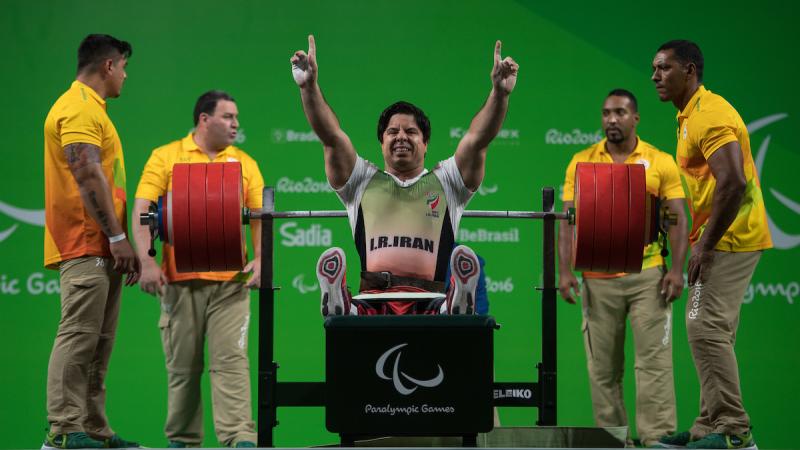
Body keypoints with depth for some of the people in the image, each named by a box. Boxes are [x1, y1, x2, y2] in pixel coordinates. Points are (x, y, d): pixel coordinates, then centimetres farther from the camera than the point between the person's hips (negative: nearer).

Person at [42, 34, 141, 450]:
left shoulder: (88, 108, 22)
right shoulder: (79, 110, -11)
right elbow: (88, 176, -20)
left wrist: (118, 237, 23)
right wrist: (117, 237, -21)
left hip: (101, 246, 11)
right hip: (85, 244, -11)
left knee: (97, 343, 10)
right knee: (78, 336, -12)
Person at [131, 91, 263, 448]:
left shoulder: (245, 164, 13)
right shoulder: (166, 157, 5)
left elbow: (260, 216, 10)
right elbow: (142, 211, -2)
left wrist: (260, 258, -6)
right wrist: (147, 261, -13)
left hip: (230, 281, 1)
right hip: (180, 280, -1)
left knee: (231, 359, -7)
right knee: (182, 364, 5)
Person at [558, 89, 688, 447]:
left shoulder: (661, 162, 4)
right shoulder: (582, 162, 8)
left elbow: (678, 219, 3)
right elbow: (569, 220, 6)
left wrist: (677, 269, -8)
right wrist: (564, 270, -4)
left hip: (648, 276, -2)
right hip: (598, 279, 2)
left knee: (654, 359, -6)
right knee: (603, 365, 5)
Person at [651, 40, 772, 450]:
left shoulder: (709, 115, -16)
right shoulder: (692, 116, 17)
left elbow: (733, 184, -25)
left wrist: (705, 246, -22)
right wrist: (701, 241, 19)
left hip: (728, 238, -11)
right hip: (724, 237, 11)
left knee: (707, 329, -13)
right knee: (711, 332, 12)